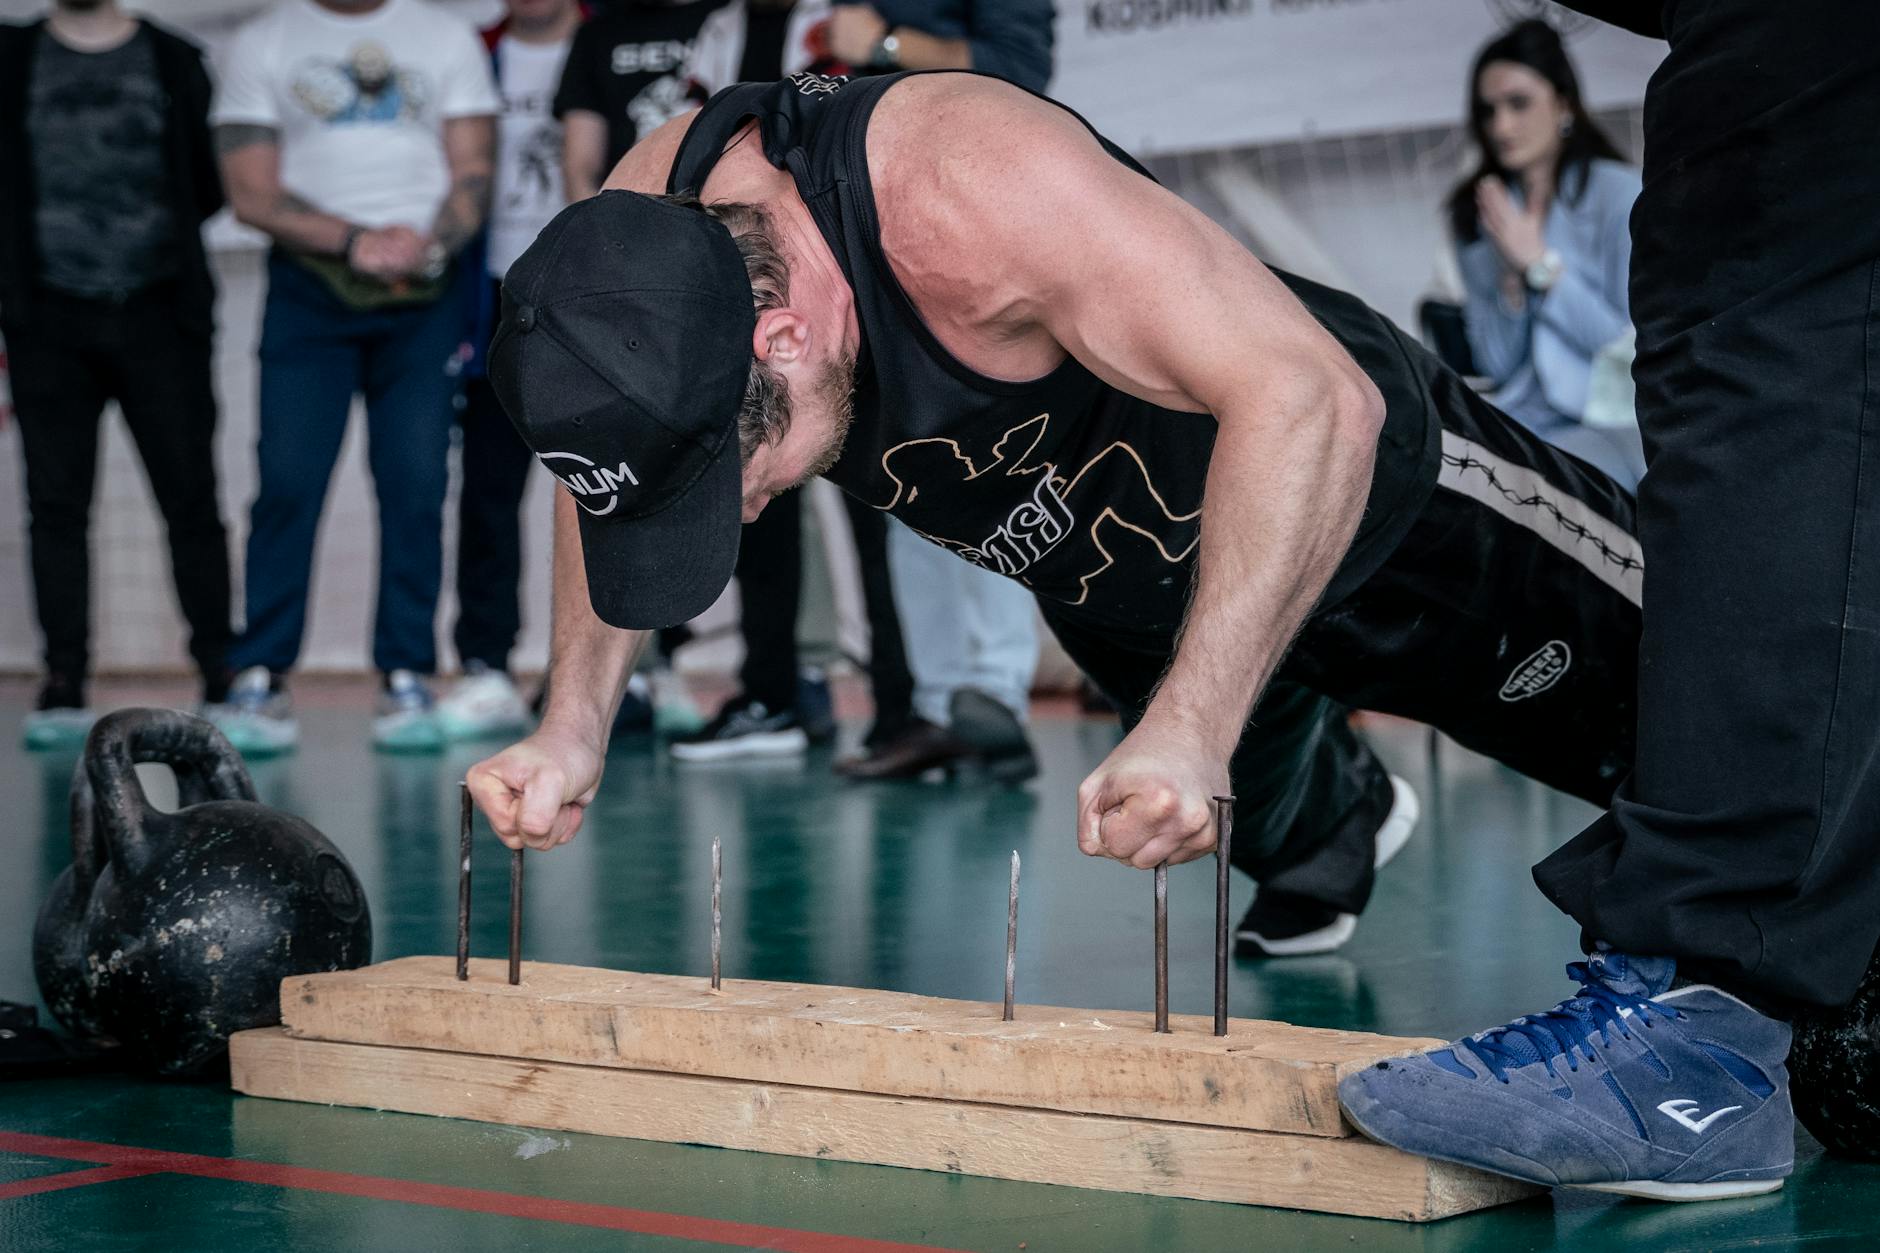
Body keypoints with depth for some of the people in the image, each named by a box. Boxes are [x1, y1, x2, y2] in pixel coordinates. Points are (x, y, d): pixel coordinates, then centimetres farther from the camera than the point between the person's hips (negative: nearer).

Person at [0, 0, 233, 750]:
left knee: (190, 500, -1)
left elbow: (213, 180, 9)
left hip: (158, 314, -1)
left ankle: (224, 680, 4)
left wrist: (158, 232, 0)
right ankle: (63, 690, 4)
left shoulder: (173, 61, 7)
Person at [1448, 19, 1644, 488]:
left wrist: (1540, 264, -11)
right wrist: (1512, 279, -8)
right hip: (1525, 416, 4)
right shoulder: (1478, 212, 12)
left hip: (1615, 425, -4)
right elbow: (1496, 363, 9)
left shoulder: (1621, 194, -2)